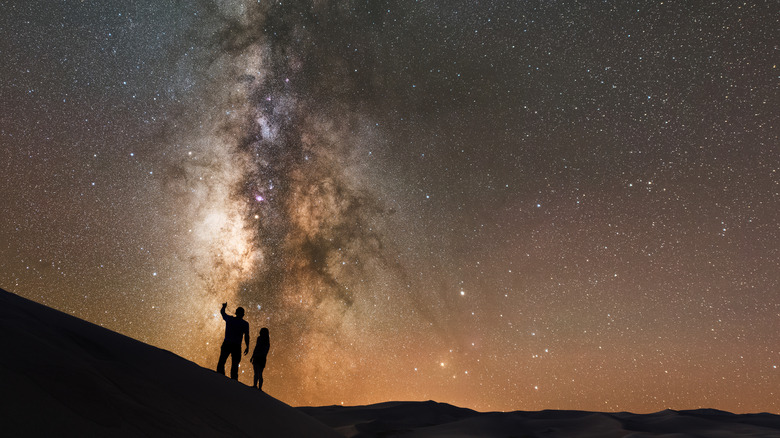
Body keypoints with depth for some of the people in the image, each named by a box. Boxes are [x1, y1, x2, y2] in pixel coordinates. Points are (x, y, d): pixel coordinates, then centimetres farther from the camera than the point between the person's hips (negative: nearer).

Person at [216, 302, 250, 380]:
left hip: (226, 344, 1)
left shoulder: (229, 319, 4)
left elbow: (222, 312, 23)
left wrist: (224, 306, 43)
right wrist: (247, 347, 0)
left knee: (221, 362, 8)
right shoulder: (245, 324, 0)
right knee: (234, 365, 4)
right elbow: (246, 336, -4)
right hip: (236, 346, -1)